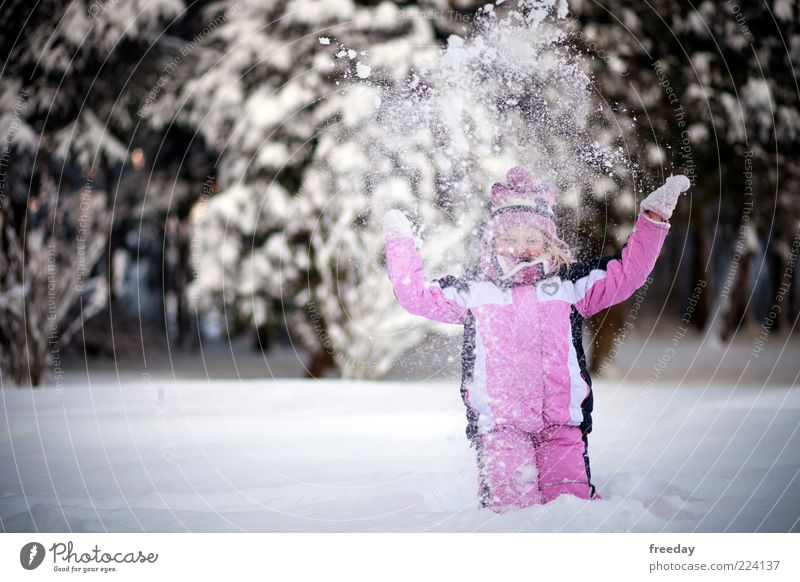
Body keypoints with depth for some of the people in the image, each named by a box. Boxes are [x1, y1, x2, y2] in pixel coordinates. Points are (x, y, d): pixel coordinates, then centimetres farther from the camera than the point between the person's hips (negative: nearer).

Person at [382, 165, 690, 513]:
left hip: (561, 420, 1)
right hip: (499, 423, -1)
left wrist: (653, 218, 8)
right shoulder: (473, 292, 14)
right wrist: (400, 242, 16)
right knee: (514, 506, -19)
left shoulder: (570, 285, 15)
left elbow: (627, 272, 13)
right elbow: (416, 294, 15)